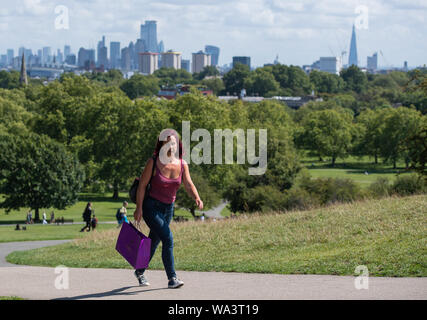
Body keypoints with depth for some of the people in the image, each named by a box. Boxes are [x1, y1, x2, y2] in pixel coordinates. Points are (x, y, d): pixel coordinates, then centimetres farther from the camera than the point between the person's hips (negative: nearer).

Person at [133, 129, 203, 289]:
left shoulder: (182, 165, -4)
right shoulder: (153, 162, -15)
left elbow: (189, 185, -9)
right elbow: (142, 185, -10)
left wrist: (197, 198, -30)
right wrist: (139, 208, -14)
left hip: (168, 209, 5)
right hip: (151, 207, -5)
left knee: (154, 241, 17)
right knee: (168, 238, -19)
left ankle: (139, 272, 38)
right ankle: (172, 278, -17)